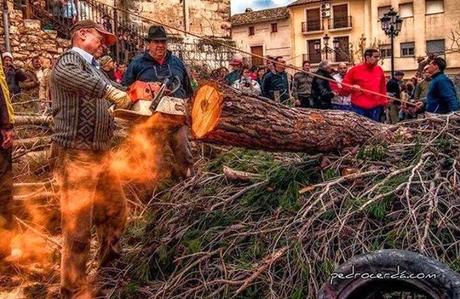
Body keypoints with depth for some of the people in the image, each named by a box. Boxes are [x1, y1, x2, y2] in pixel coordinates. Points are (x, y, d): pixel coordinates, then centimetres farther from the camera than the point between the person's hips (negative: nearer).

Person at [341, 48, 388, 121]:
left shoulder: (379, 70, 8)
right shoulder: (355, 70, -3)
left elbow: (382, 87, 18)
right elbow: (344, 87, 3)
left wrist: (383, 102, 14)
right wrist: (352, 88, -16)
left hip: (375, 108, 4)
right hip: (358, 108, -3)